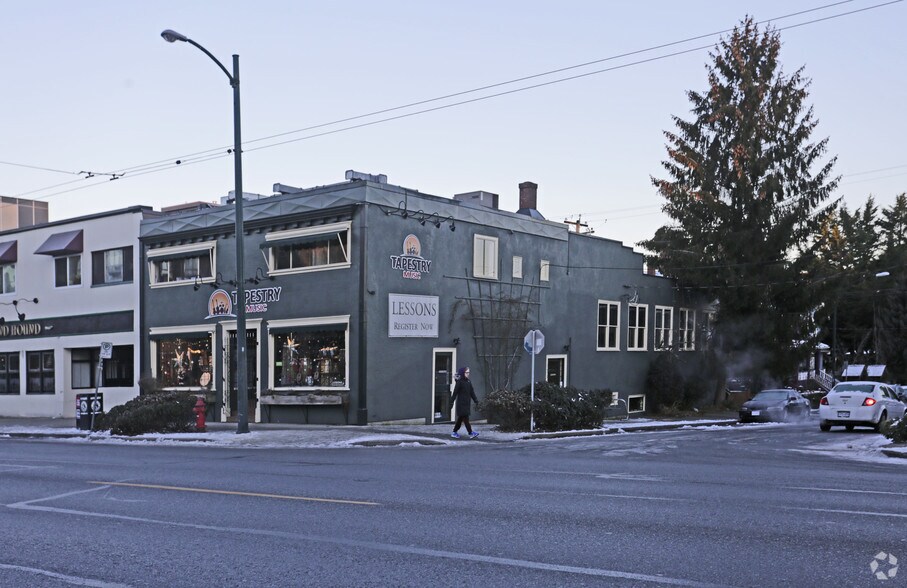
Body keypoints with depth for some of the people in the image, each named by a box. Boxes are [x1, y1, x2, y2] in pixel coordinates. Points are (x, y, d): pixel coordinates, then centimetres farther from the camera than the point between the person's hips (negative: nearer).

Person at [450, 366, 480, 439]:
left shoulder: (469, 382, 12)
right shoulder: (459, 382, -9)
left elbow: (472, 392, 14)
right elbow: (455, 393, -10)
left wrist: (476, 400, 8)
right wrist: (452, 401, -13)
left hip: (467, 403, 8)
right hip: (461, 403, -8)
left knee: (460, 418, 12)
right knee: (465, 418, -10)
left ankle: (454, 432, 20)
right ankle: (471, 433, -13)